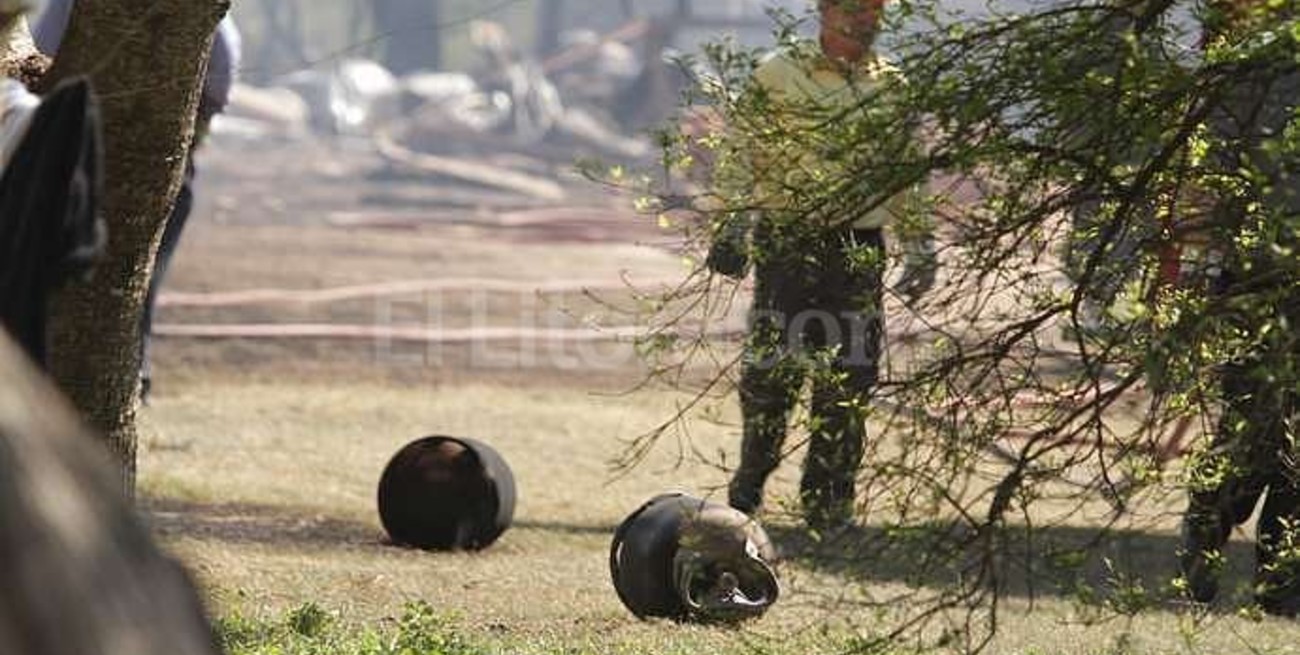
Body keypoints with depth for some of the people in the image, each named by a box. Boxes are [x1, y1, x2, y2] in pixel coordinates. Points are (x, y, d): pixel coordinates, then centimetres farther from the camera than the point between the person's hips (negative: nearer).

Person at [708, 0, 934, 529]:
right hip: (786, 244, -3)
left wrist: (921, 249, 17)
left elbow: (907, 176, 19)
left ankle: (828, 500, 10)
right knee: (773, 369, -2)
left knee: (848, 381, 1)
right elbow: (741, 156, 1)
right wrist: (732, 226, -7)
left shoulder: (891, 86, 12)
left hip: (860, 252, 3)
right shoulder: (777, 77, 0)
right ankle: (750, 482, 15)